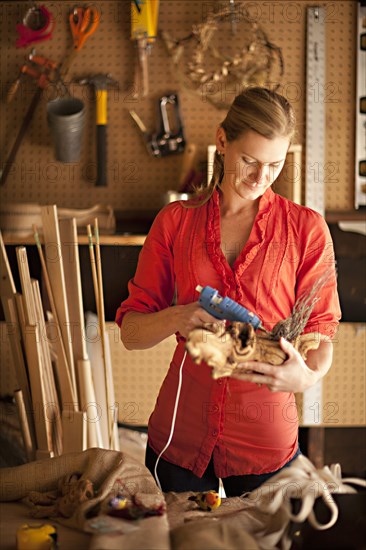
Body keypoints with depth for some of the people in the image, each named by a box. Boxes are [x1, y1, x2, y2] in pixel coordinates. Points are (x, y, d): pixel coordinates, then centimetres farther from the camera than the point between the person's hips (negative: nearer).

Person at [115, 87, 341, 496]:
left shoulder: (306, 228, -2)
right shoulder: (175, 220, 2)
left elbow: (320, 331, -3)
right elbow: (130, 332, 0)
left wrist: (307, 376, -25)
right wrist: (176, 317, -20)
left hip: (266, 440, -1)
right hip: (181, 432, 1)